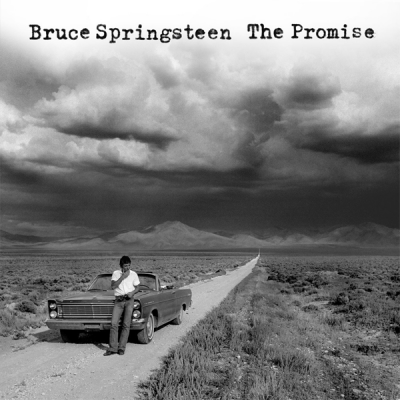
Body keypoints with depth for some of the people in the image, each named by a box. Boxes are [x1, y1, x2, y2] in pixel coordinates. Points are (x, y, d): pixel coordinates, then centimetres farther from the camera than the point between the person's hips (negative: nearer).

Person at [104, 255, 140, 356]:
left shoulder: (134, 274, 5)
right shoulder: (116, 273, 4)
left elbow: (137, 287, 11)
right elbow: (113, 286, -8)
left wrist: (132, 292, -9)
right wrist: (122, 277, -14)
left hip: (129, 300, 0)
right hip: (118, 300, 0)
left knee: (126, 325, -5)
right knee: (114, 324, -9)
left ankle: (121, 348, 1)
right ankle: (112, 348, -5)